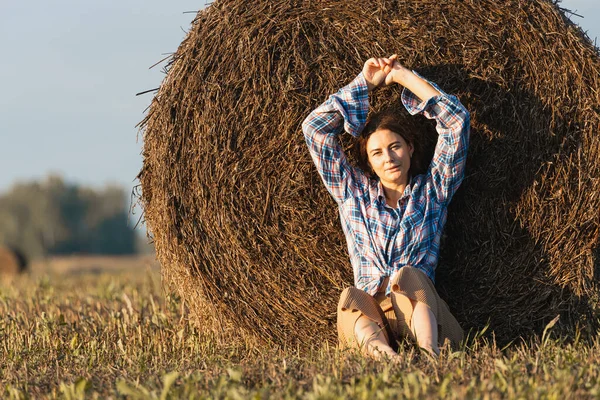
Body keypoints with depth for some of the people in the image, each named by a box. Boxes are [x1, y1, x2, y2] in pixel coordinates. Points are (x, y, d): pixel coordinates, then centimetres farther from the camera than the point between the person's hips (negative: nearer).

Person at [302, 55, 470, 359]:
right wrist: (364, 83, 24)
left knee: (408, 275, -34)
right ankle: (378, 350, -68)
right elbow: (314, 128, 20)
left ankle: (429, 352, -62)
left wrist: (404, 76, 20)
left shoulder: (431, 190, 18)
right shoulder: (353, 191, 22)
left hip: (421, 309, -1)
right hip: (367, 313, 1)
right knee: (352, 298, -34)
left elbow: (457, 119, 13)